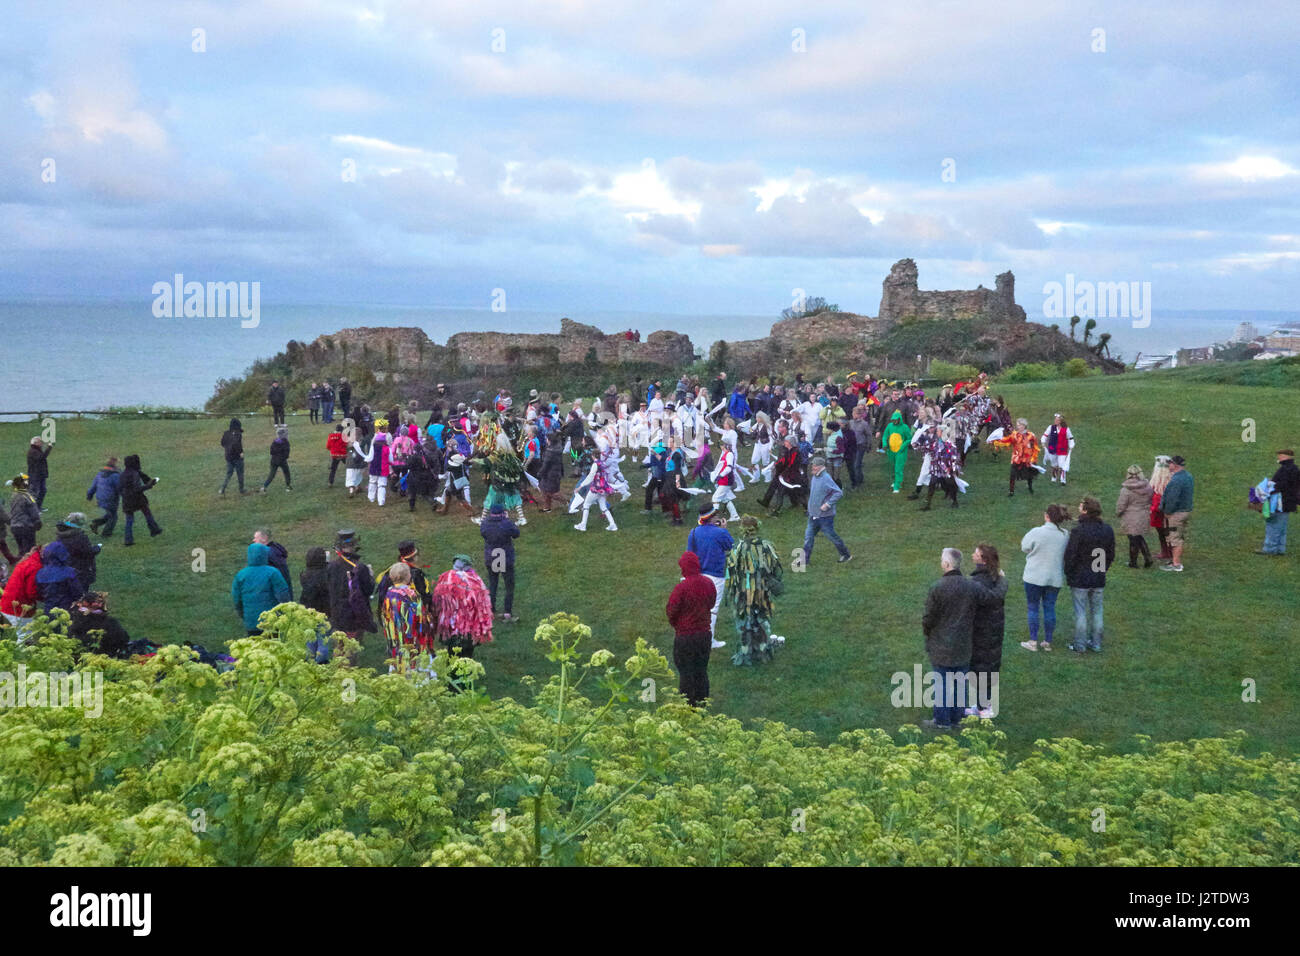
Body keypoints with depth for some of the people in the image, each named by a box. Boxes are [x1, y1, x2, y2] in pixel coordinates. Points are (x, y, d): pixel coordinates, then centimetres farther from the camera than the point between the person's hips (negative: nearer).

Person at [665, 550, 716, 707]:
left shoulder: (682, 587, -23)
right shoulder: (709, 583, -4)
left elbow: (671, 610, -13)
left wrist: (675, 625, 7)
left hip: (685, 636, -6)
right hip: (705, 633, 6)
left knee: (686, 672, 7)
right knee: (702, 671, 18)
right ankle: (702, 703, 27)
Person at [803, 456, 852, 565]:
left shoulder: (826, 479, -21)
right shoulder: (814, 478, 6)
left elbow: (839, 493, -27)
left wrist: (827, 504, -27)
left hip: (825, 516, -8)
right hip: (813, 515, 8)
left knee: (831, 536, 7)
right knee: (808, 536, 6)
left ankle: (846, 555, 25)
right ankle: (805, 561, 11)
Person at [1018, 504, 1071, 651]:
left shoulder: (1036, 532, -18)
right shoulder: (1066, 535, -5)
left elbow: (1024, 548, -7)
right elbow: (1068, 555, 3)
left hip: (1035, 577, -4)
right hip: (1055, 578, 4)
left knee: (1033, 607, 9)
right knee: (1050, 607, 14)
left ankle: (1033, 641, 12)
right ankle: (1048, 642, 20)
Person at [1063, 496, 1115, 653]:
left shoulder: (1078, 531, -20)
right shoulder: (1108, 530, 0)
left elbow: (1070, 556, -16)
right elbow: (1111, 556, 8)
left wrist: (1068, 575, -3)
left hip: (1080, 580, -5)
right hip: (1099, 580, 5)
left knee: (1081, 613, 5)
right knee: (1097, 612, 15)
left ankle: (1079, 645, 13)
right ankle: (1096, 643, 23)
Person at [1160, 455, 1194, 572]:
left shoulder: (1177, 480, -23)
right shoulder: (1188, 475, 10)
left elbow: (1172, 499, -25)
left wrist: (1167, 512, -14)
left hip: (1176, 513, -10)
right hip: (1187, 510, 10)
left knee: (1175, 539, -4)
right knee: (1182, 538, 16)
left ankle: (1176, 564, 0)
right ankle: (1178, 560, 26)